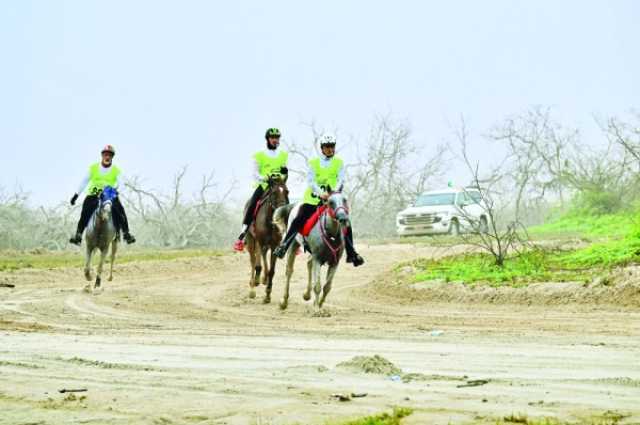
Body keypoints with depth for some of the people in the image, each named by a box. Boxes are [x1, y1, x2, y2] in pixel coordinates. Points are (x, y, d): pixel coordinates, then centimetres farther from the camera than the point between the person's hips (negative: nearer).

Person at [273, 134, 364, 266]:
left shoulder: (339, 163, 8)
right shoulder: (314, 163, 5)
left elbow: (341, 180, -5)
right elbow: (310, 180, -7)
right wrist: (320, 193, -25)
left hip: (332, 198, 1)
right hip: (314, 197, -1)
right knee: (298, 220, -13)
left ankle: (351, 254, 0)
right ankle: (283, 246, -7)